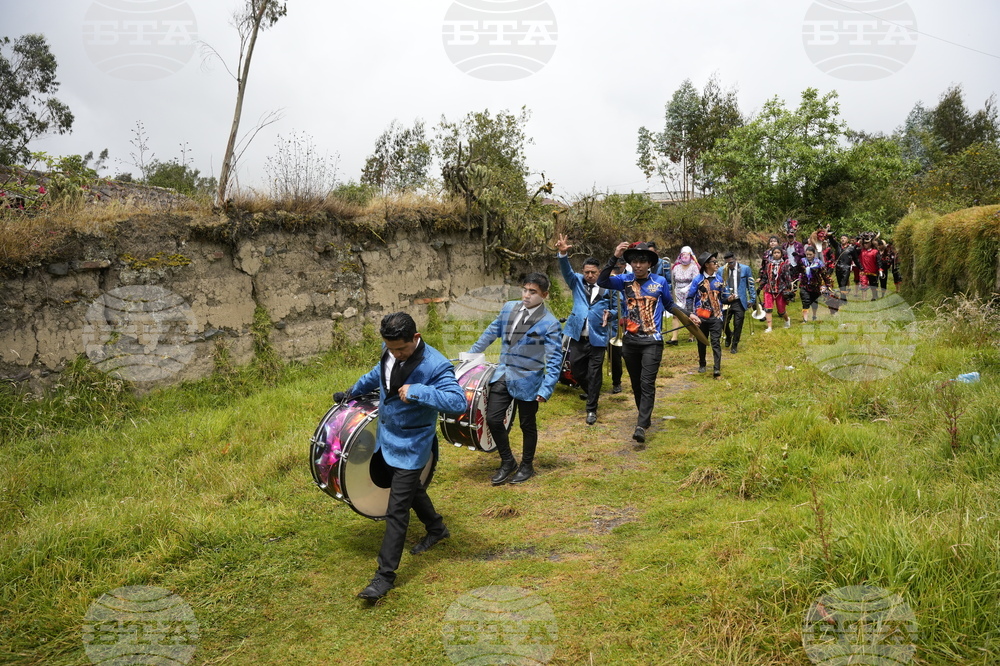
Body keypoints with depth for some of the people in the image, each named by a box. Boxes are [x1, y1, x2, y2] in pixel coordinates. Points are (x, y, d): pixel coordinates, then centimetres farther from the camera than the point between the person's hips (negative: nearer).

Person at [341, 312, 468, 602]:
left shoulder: (436, 365, -27)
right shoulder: (389, 351, -4)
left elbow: (458, 402, -37)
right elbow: (377, 374, 18)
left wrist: (417, 391, -40)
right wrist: (352, 392, 32)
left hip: (411, 446, -8)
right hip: (386, 437, 8)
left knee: (397, 510, -4)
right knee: (410, 488, 26)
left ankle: (385, 575, 6)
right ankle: (436, 528, 51)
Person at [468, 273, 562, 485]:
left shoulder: (550, 324, -16)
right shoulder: (509, 307, 1)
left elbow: (554, 359, -15)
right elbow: (492, 332, 14)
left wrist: (546, 389, -21)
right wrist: (472, 353, 17)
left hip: (527, 382, -5)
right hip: (503, 375, 5)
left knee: (527, 425, 11)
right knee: (493, 419, 1)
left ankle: (526, 466, 34)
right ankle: (507, 462, 23)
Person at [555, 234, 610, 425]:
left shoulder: (606, 288, 2)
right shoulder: (577, 282, 5)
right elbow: (567, 271, -13)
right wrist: (562, 254, -32)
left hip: (597, 337, -2)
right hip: (577, 336, 2)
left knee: (595, 373, 1)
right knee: (576, 368, 10)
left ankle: (592, 409, 13)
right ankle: (590, 392, 38)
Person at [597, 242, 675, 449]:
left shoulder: (660, 282, -1)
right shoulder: (625, 280, 0)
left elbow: (670, 305, 12)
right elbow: (602, 281, -16)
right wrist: (614, 257, -24)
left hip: (652, 342, -3)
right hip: (630, 341, 3)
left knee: (647, 383, -11)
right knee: (636, 383, 15)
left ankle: (641, 428, -16)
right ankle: (645, 416, 33)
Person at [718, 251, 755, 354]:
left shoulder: (745, 269, 0)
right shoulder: (721, 271, 3)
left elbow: (751, 285, 5)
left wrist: (752, 300, 2)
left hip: (739, 302, -1)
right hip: (726, 301, 1)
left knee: (738, 325, 1)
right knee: (723, 323, 1)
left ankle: (734, 345, 19)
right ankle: (729, 336, 35)